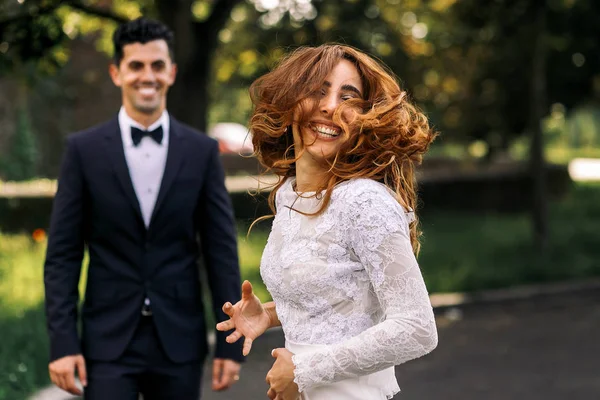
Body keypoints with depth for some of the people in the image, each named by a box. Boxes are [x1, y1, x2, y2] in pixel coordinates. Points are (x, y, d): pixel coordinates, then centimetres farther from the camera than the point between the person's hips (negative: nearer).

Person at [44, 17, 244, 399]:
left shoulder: (202, 152, 3)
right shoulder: (84, 150, 0)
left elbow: (222, 252, 3)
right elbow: (63, 254, -1)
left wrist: (232, 342, -1)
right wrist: (62, 341, -8)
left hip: (180, 342, 1)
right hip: (109, 341, -1)